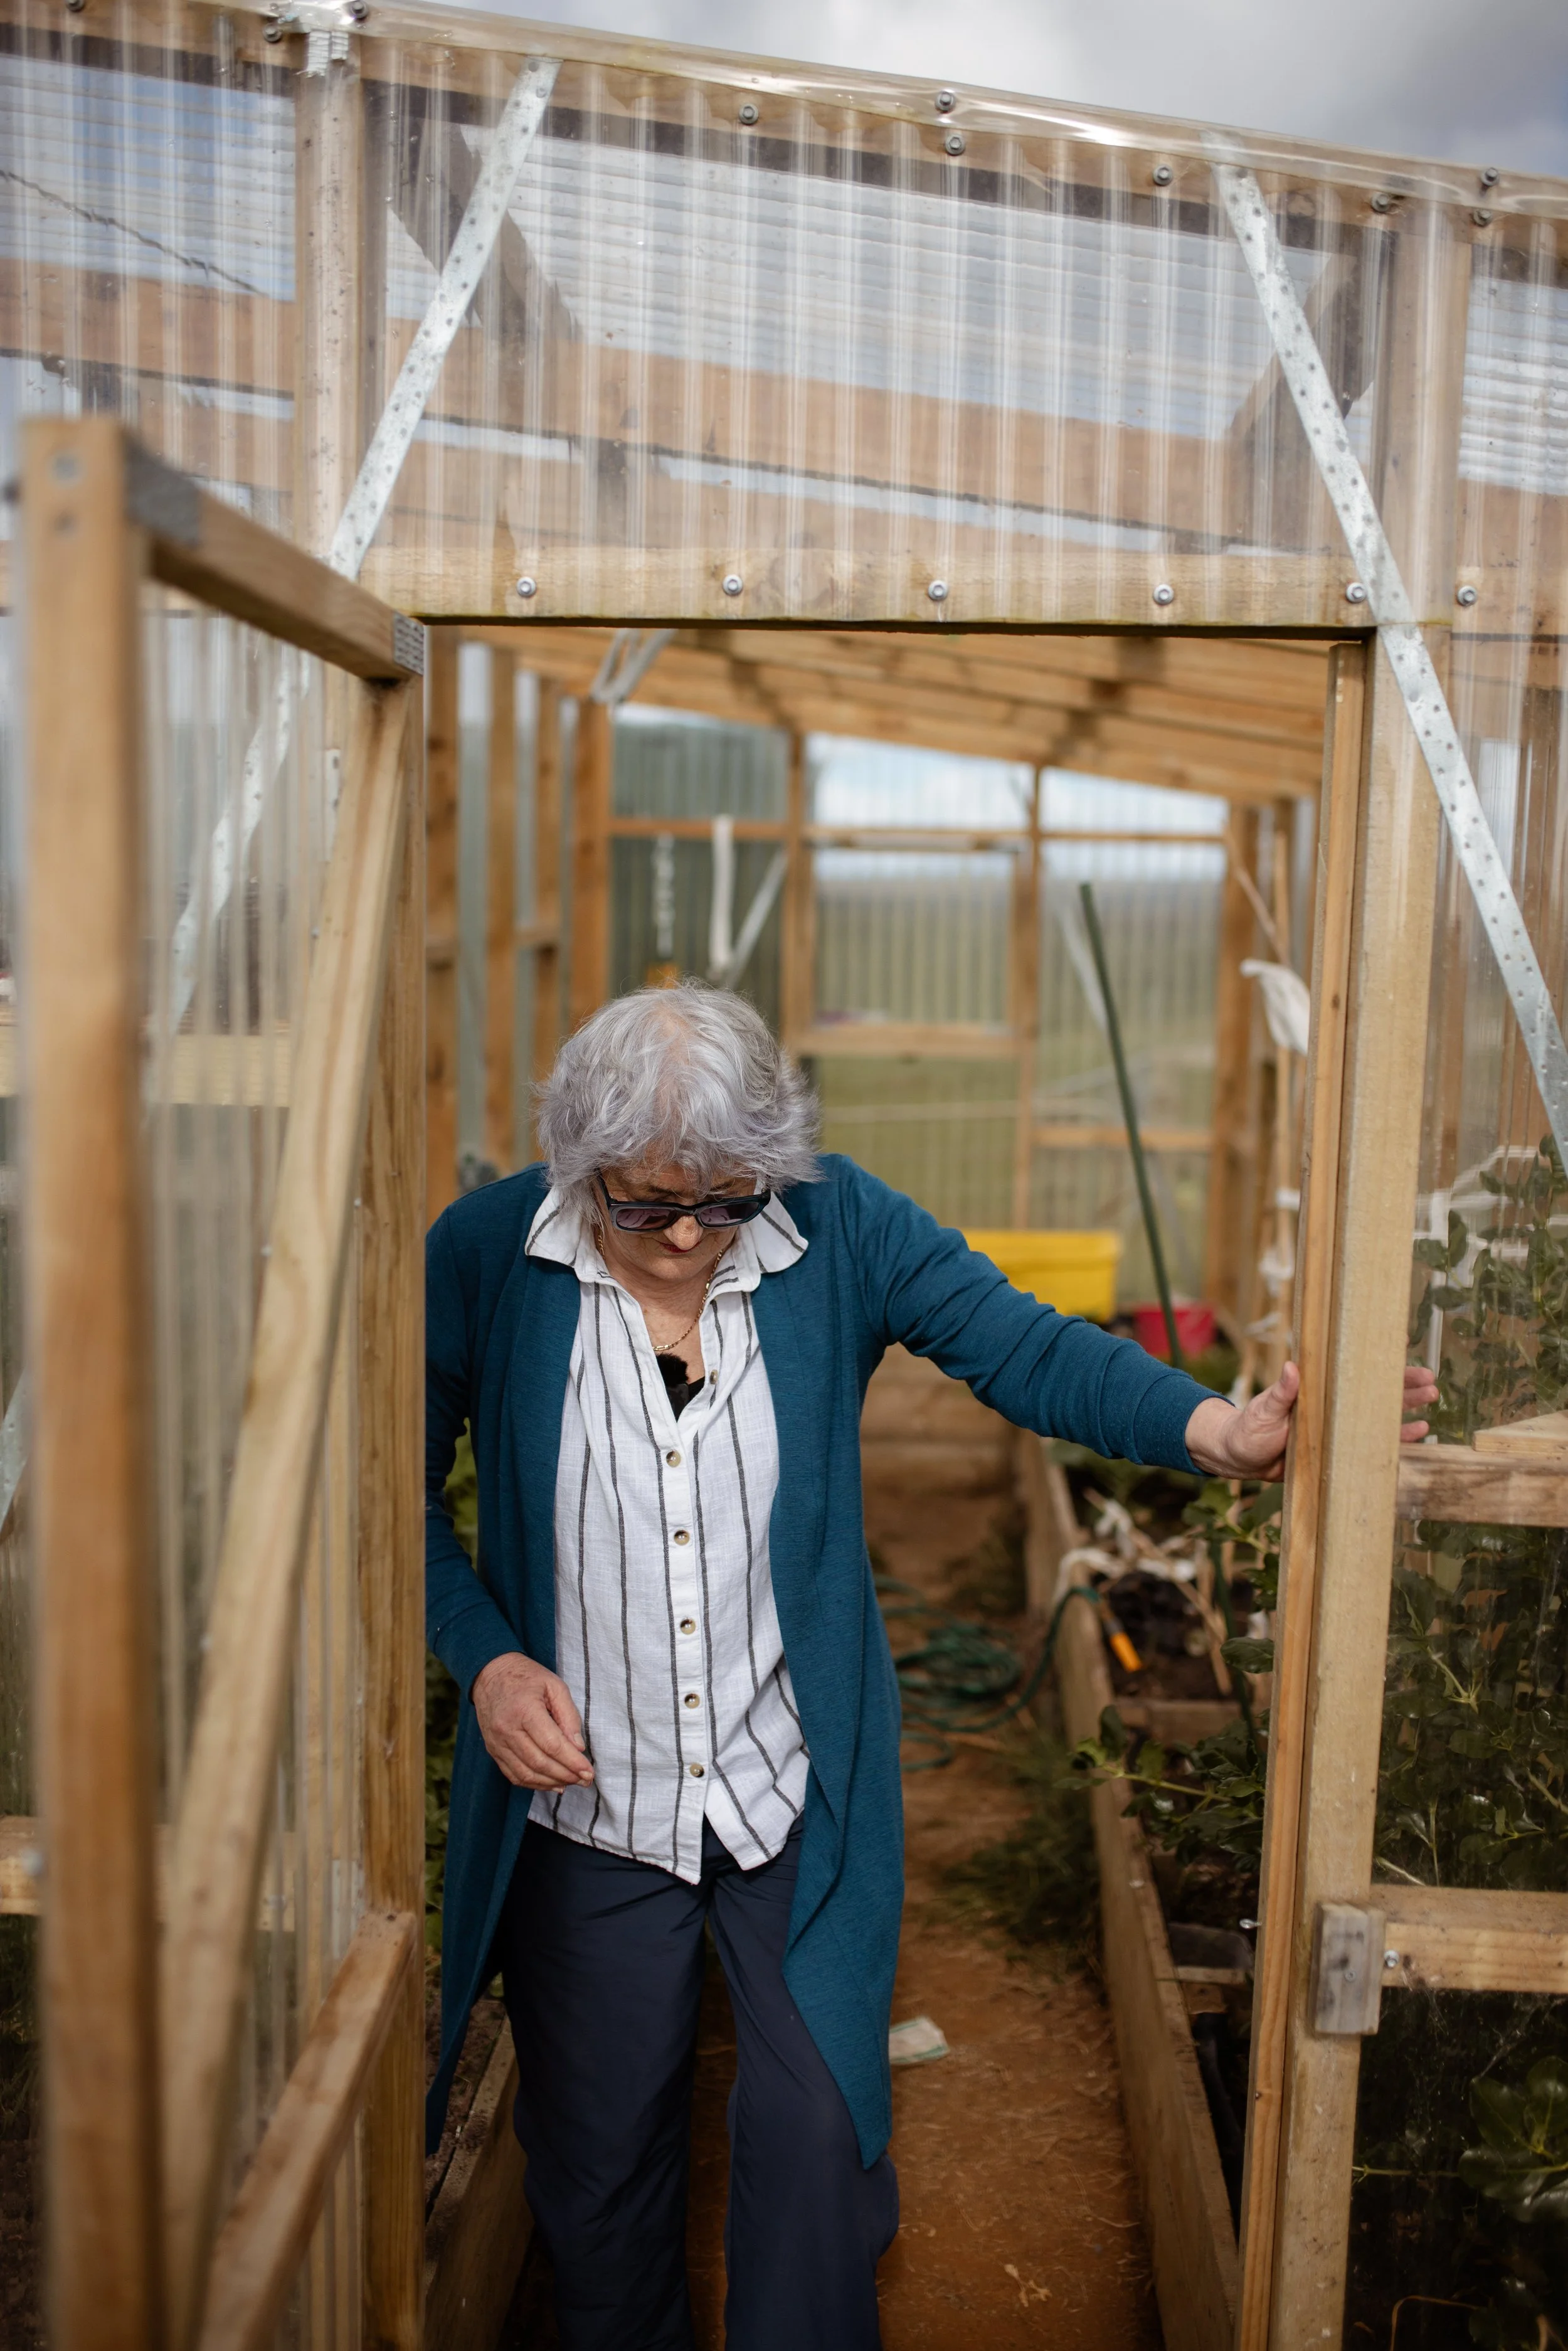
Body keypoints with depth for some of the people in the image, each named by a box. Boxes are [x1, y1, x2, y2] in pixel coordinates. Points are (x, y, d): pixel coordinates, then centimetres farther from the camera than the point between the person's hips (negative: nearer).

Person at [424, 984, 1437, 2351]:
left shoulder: (839, 1228, -10)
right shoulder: (483, 1254, -12)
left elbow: (1022, 1344, -14)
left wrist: (1221, 1431, -28)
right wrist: (486, 1660, -13)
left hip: (796, 1792, 0)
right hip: (586, 1798, 1)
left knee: (817, 2131, 7)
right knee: (600, 2150, 18)